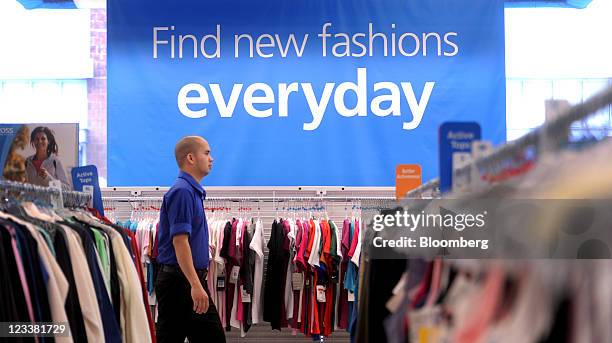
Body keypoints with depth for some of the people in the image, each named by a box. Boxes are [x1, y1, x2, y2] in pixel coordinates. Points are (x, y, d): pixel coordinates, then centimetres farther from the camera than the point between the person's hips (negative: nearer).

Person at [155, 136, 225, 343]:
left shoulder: (193, 191, 17)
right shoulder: (182, 191, -15)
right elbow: (179, 241, -23)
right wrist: (195, 284, -28)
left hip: (190, 279, 10)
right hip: (180, 279, -10)